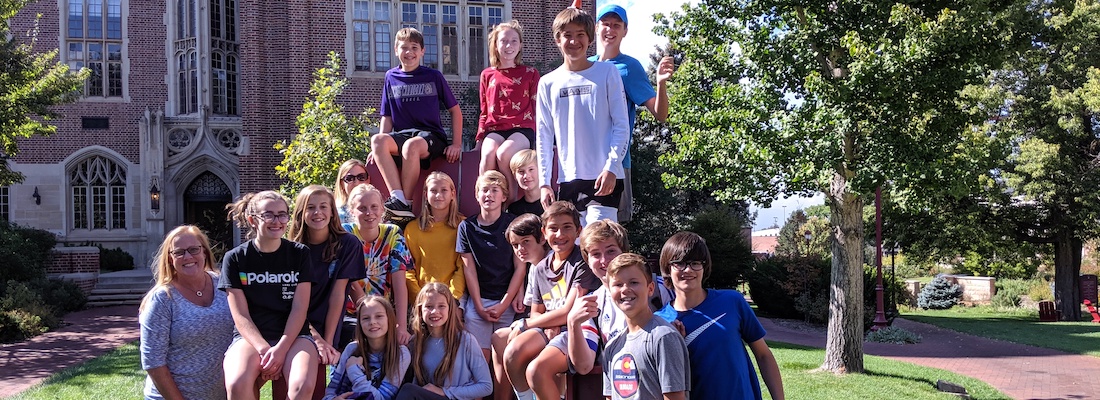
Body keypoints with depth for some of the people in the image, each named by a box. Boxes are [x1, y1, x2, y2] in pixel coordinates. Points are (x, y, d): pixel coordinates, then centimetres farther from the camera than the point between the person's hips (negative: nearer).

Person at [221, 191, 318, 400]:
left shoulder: (300, 254, 5)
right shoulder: (235, 258, 3)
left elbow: (299, 309, -2)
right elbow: (241, 316, -2)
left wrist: (281, 349, -16)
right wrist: (265, 350, -17)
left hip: (292, 335, 0)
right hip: (250, 337, 0)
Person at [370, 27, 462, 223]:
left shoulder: (433, 76, 5)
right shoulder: (391, 77, 13)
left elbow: (455, 110, 9)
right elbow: (387, 117, 15)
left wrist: (457, 144, -1)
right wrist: (382, 145, 0)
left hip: (431, 135, -3)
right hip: (401, 135, 3)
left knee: (412, 145, -38)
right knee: (377, 140, -30)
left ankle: (406, 202, -28)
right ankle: (398, 198, -37)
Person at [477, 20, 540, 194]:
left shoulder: (530, 73, 11)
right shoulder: (487, 75, 18)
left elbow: (537, 107, 8)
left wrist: (539, 133, -5)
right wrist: (481, 135, 11)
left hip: (522, 128, -2)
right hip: (494, 128, 2)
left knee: (503, 154, -34)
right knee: (488, 154, -32)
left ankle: (512, 199, -23)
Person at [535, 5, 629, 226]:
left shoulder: (607, 73, 3)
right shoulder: (548, 83, 8)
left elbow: (621, 126, 0)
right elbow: (543, 137, 9)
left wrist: (611, 168, -10)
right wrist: (544, 182, 3)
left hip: (605, 177, -3)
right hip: (568, 180, 3)